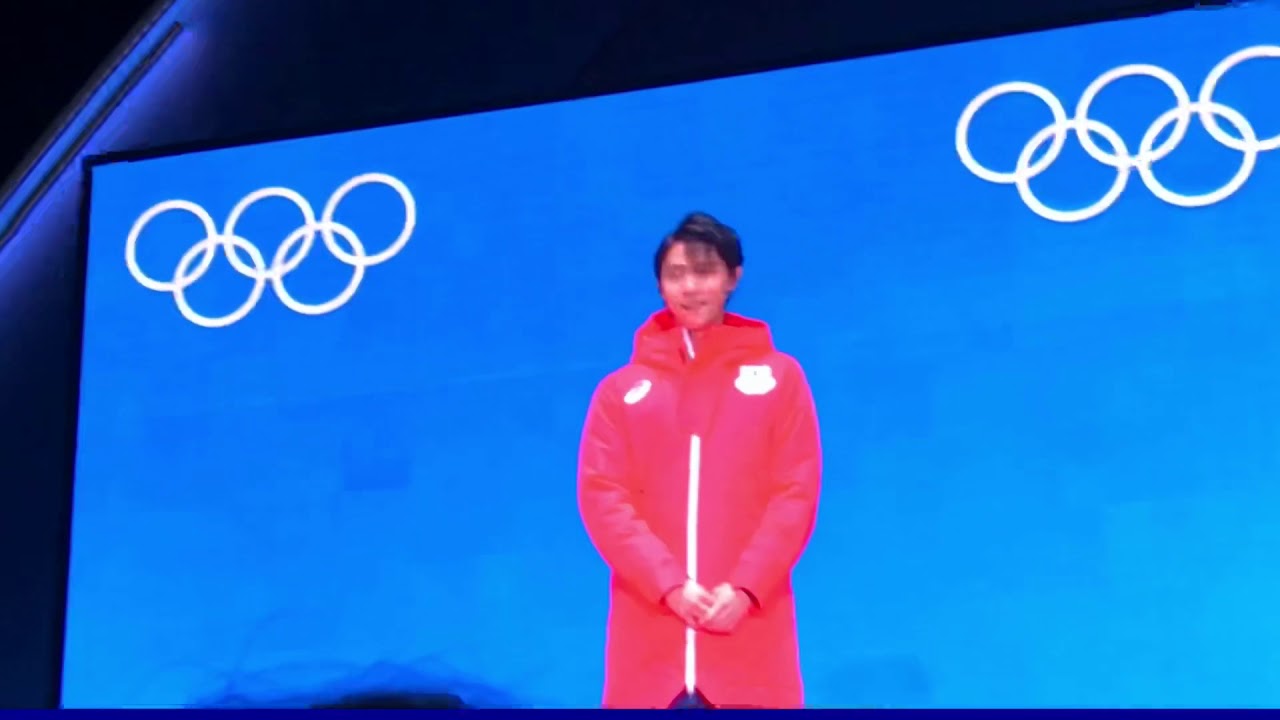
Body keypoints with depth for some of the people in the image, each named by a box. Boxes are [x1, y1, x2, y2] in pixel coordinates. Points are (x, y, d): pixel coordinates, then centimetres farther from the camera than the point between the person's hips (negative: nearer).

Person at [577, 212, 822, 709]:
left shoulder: (779, 377, 10)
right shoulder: (621, 389, 11)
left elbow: (796, 493, 3)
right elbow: (602, 498, 1)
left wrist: (746, 586, -11)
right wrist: (667, 583, -12)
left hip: (749, 629, 0)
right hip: (650, 633, 1)